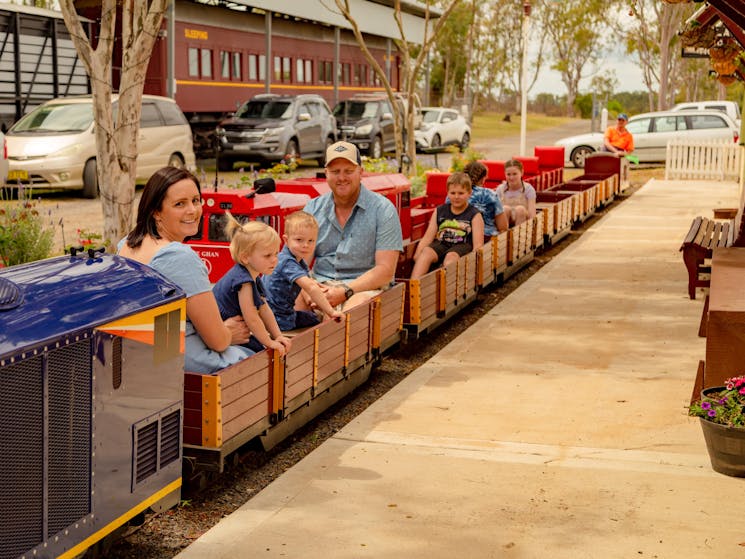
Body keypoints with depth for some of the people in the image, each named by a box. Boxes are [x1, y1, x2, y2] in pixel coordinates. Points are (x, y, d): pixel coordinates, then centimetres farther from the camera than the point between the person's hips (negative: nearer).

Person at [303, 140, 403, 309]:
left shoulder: (383, 210, 0)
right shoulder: (313, 209, 11)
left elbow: (386, 270, -7)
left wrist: (345, 291, -19)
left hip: (365, 287, -3)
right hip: (320, 284, 3)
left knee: (358, 302, -38)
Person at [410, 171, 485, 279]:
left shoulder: (474, 215, 5)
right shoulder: (439, 211, 16)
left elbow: (478, 244, -4)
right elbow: (427, 237, 10)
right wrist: (417, 255, -8)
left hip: (462, 246, -3)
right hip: (441, 244, 3)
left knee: (451, 256, -35)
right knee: (426, 251, -28)